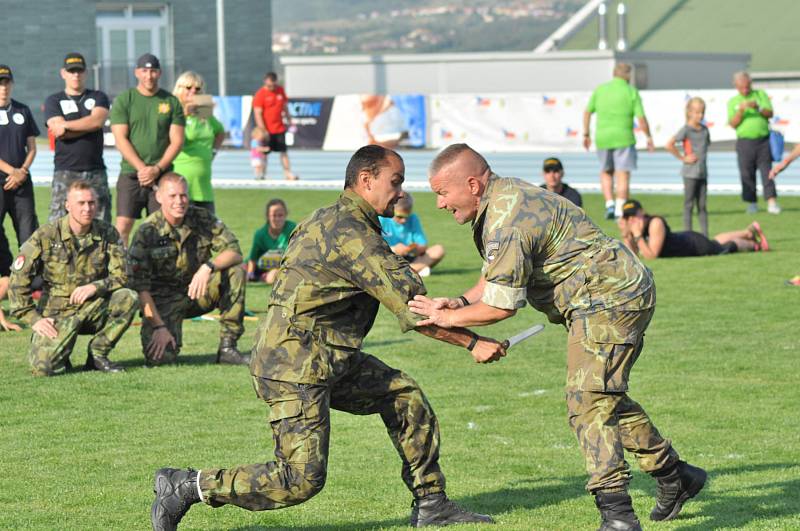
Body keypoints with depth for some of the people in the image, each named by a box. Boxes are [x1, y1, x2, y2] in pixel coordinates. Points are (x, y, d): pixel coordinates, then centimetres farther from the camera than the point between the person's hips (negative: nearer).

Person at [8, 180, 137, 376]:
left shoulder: (108, 234, -2)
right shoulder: (46, 235, -8)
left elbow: (121, 277, -4)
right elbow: (18, 279, -7)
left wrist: (95, 286, -23)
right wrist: (33, 319, -14)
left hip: (93, 309, 3)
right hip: (56, 313, -3)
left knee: (129, 298, -26)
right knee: (44, 367, -27)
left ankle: (97, 354, -7)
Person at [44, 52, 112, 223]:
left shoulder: (98, 97, 14)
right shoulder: (53, 101, 10)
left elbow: (98, 121, -7)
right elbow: (59, 131, -6)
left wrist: (66, 125, -8)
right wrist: (89, 125, -5)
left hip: (96, 172, 2)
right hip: (65, 172, -2)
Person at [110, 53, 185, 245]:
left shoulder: (171, 102, 8)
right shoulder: (124, 100, 5)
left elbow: (177, 141, 4)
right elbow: (120, 139, -2)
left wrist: (157, 169, -9)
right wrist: (142, 168, -12)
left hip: (162, 175, 1)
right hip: (130, 174, -1)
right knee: (123, 227, -9)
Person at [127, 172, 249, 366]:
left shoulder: (202, 218, -5)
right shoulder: (147, 232, -15)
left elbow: (234, 253, -11)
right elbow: (140, 286, -18)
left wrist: (208, 267, -31)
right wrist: (158, 326, -26)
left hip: (197, 292, 3)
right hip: (164, 299, -3)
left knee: (235, 272, -23)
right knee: (161, 356, -26)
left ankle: (227, 347, -16)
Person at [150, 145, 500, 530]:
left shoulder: (331, 221, 16)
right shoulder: (352, 233, -17)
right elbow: (410, 307, -17)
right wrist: (473, 343, -11)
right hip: (296, 366, -11)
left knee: (404, 396, 11)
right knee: (301, 481, -11)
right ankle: (185, 487, -2)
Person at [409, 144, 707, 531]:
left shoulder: (508, 220, -24)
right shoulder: (502, 198, 9)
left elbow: (502, 305, -23)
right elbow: (498, 276, 19)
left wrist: (448, 318, -9)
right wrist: (462, 302, 1)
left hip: (611, 300, -11)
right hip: (623, 294, 11)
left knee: (588, 401, -15)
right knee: (606, 397, 21)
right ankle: (674, 477, 32)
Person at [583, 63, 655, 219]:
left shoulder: (600, 89, 6)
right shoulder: (631, 92, -3)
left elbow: (587, 112, 6)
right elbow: (641, 118, -6)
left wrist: (586, 134, 15)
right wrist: (649, 137, 7)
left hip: (602, 138, 3)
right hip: (623, 138, -3)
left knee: (606, 172, 19)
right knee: (623, 175, 0)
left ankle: (609, 204, 3)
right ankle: (620, 211, -7)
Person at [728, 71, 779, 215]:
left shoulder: (761, 95, 9)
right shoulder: (733, 102, 7)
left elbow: (770, 114, 0)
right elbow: (733, 124, -1)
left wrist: (758, 108, -18)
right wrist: (740, 111, -17)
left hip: (763, 140, 0)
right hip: (745, 142, 0)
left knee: (767, 171, -7)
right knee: (747, 174, 0)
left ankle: (772, 202, -11)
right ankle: (752, 203, 9)